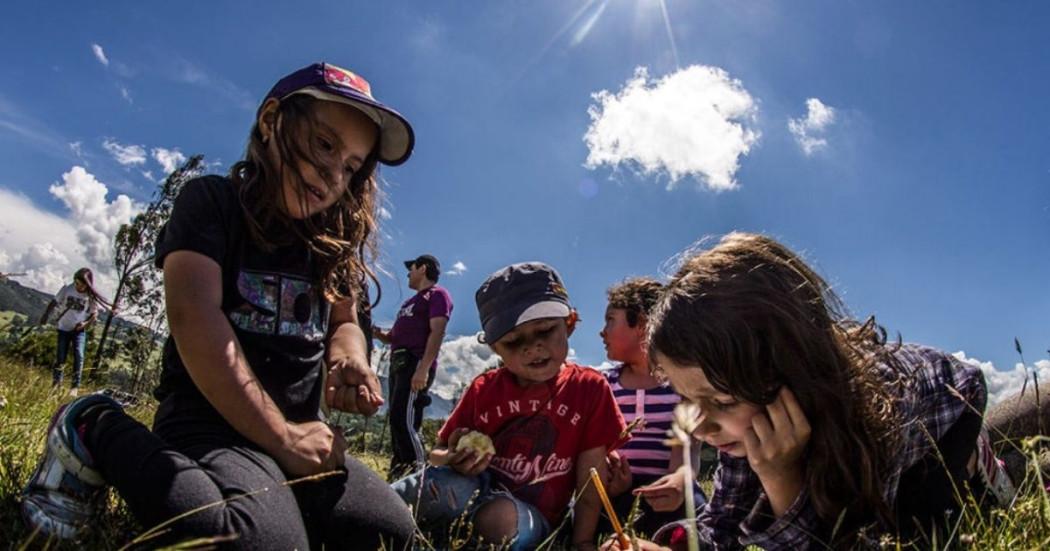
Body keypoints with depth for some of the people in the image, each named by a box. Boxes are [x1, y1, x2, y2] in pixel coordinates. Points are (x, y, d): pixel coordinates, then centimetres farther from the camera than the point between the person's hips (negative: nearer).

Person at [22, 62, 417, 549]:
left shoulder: (335, 241, 10)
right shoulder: (212, 201, -6)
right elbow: (195, 317, -19)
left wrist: (348, 361, -12)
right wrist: (280, 436, -21)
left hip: (299, 430, 6)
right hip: (209, 419, -6)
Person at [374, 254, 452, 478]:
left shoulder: (437, 294, -2)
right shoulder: (413, 300, 28)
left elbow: (437, 333, -15)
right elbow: (395, 336, 29)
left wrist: (424, 368, -25)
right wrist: (378, 333, 8)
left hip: (416, 364, -10)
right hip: (398, 363, 10)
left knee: (402, 419, -18)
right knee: (396, 419, 9)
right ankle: (399, 472, 15)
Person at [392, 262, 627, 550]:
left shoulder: (589, 388, -8)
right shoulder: (483, 389, -2)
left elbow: (590, 480, -6)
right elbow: (438, 452, 5)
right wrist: (453, 459, -18)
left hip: (531, 515, 0)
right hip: (476, 491, 1)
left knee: (503, 518, -35)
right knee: (448, 485, -33)